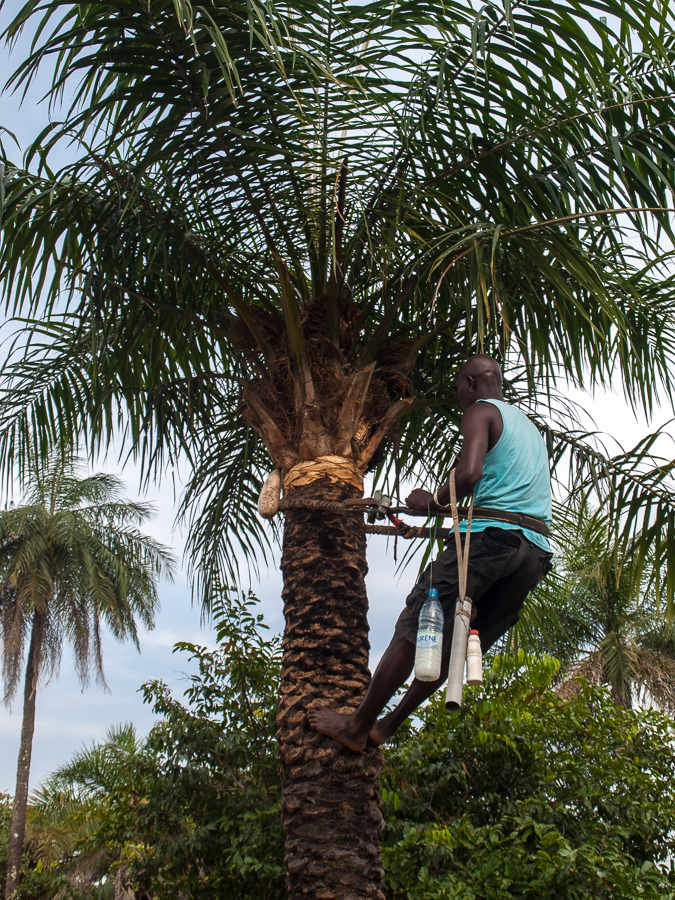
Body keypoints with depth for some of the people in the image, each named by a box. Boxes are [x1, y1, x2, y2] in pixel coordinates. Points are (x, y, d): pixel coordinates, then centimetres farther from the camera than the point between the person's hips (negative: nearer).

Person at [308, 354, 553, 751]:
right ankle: (387, 726, 16)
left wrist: (430, 502, 1)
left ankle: (357, 726, 3)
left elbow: (469, 473, -16)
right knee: (456, 640, 11)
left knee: (415, 628, -3)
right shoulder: (531, 428, 30)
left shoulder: (480, 411, 4)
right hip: (537, 551, 8)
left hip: (492, 536, -8)